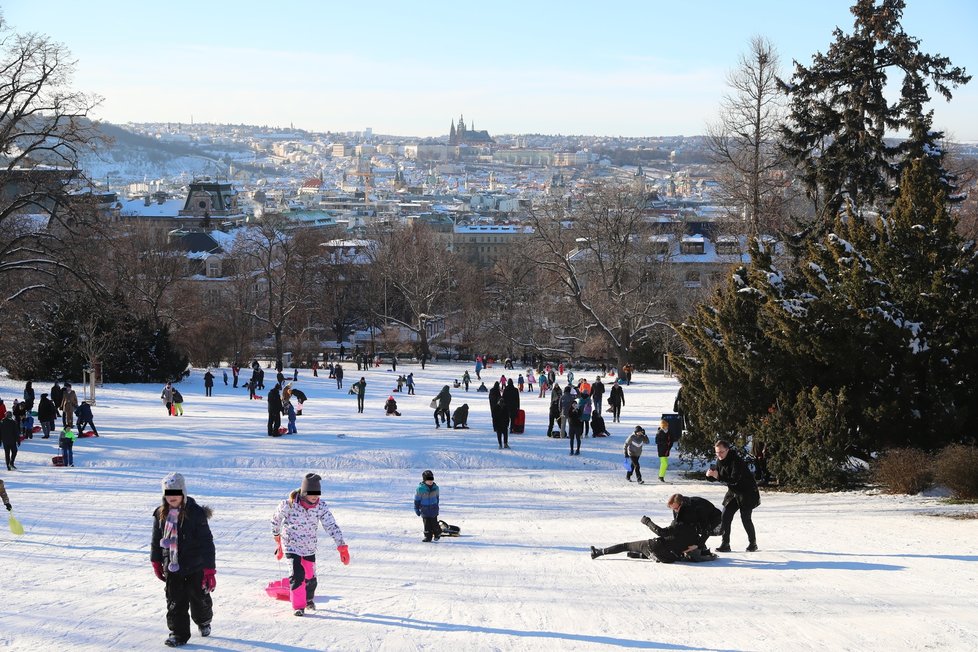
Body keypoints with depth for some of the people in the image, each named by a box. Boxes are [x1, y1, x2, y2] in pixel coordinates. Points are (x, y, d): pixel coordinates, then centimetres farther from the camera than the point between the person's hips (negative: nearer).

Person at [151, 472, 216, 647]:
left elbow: (206, 542, -15)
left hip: (195, 567, -3)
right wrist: (156, 562, 16)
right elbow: (156, 540, 13)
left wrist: (210, 569, -16)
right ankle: (178, 633, 11)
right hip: (172, 567, 3)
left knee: (200, 599, 13)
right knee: (175, 602, 2)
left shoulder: (196, 513, -16)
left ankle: (204, 621, 41)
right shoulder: (161, 514, -1)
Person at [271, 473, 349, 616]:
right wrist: (277, 537, 12)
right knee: (298, 574, -19)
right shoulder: (289, 505, -22)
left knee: (311, 577, 14)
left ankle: (309, 599, 44)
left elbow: (332, 526, -17)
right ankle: (298, 606, -5)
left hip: (310, 547, 3)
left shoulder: (321, 507, -15)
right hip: (292, 545, -3)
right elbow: (276, 518, -3)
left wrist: (342, 547, -26)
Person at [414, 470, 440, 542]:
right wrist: (416, 509, -3)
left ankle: (437, 533, 27)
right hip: (425, 509, -2)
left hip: (433, 509, 2)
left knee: (434, 523, 2)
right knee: (427, 523, 1)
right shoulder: (420, 489, -14)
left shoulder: (435, 487, -1)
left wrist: (436, 505, 22)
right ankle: (428, 537, 13)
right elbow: (417, 499, -5)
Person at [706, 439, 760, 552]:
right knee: (725, 516, -5)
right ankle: (725, 544, -2)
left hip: (747, 492, -7)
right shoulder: (720, 461, 0)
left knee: (745, 518, -3)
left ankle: (753, 543, 17)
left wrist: (719, 476, -42)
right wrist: (709, 475, -17)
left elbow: (735, 479, -34)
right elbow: (715, 477, 6)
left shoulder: (737, 461, -26)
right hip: (733, 493, 7)